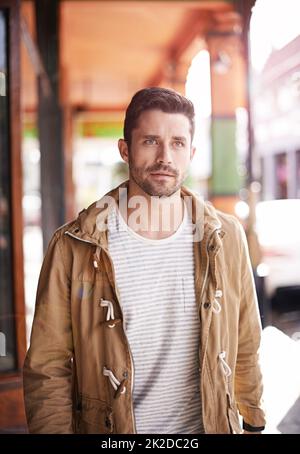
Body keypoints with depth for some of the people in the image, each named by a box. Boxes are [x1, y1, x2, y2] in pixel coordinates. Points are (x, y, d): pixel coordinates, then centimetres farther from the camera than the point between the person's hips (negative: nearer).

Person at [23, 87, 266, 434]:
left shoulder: (226, 238, -6)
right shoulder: (72, 248, -14)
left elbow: (245, 349, 2)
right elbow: (48, 369, -10)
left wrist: (252, 426, 5)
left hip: (208, 424, 2)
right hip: (109, 430, -1)